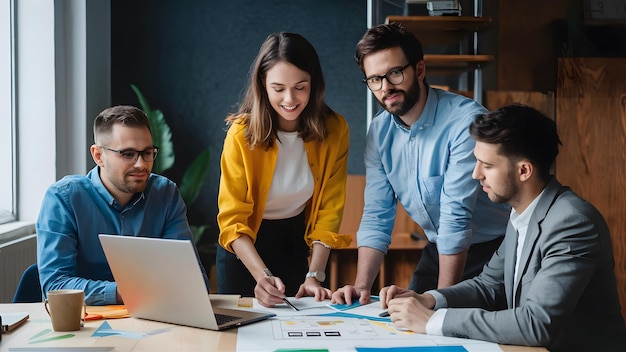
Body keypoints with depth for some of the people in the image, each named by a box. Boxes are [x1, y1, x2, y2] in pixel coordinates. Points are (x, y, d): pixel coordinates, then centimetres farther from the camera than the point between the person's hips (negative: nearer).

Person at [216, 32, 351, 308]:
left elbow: (329, 211, -11)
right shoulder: (242, 134, -22)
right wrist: (262, 274, -36)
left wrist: (315, 275, -20)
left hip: (298, 241, 2)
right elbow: (233, 220, -22)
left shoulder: (334, 131, -15)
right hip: (245, 246, -2)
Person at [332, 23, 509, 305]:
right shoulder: (379, 132, -3)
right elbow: (377, 216, -1)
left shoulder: (466, 121, -24)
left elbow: (456, 216, -27)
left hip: (492, 250, -5)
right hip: (439, 250, 6)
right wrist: (361, 286, -13)